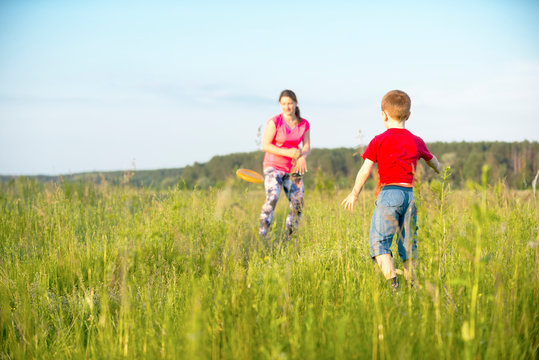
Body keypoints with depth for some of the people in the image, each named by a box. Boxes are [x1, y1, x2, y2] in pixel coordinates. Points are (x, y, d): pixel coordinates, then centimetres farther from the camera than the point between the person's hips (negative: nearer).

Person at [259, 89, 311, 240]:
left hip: (293, 169, 5)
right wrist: (287, 152, -21)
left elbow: (307, 147, 4)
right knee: (272, 197, -28)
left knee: (297, 206, -4)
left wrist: (303, 157, -19)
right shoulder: (274, 122, -10)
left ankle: (288, 238, 12)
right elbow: (265, 145, -12)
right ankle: (262, 235, -26)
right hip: (273, 166, -5)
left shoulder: (304, 124, 3)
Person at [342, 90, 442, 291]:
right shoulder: (416, 142, 12)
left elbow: (365, 170, 0)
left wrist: (354, 194, 14)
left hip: (389, 193, -5)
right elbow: (433, 161, 30)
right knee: (408, 244, 13)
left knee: (379, 241, -4)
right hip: (410, 194, 5)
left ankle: (391, 280, -22)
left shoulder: (379, 141, -1)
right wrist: (440, 172, 54)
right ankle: (411, 285, 14)